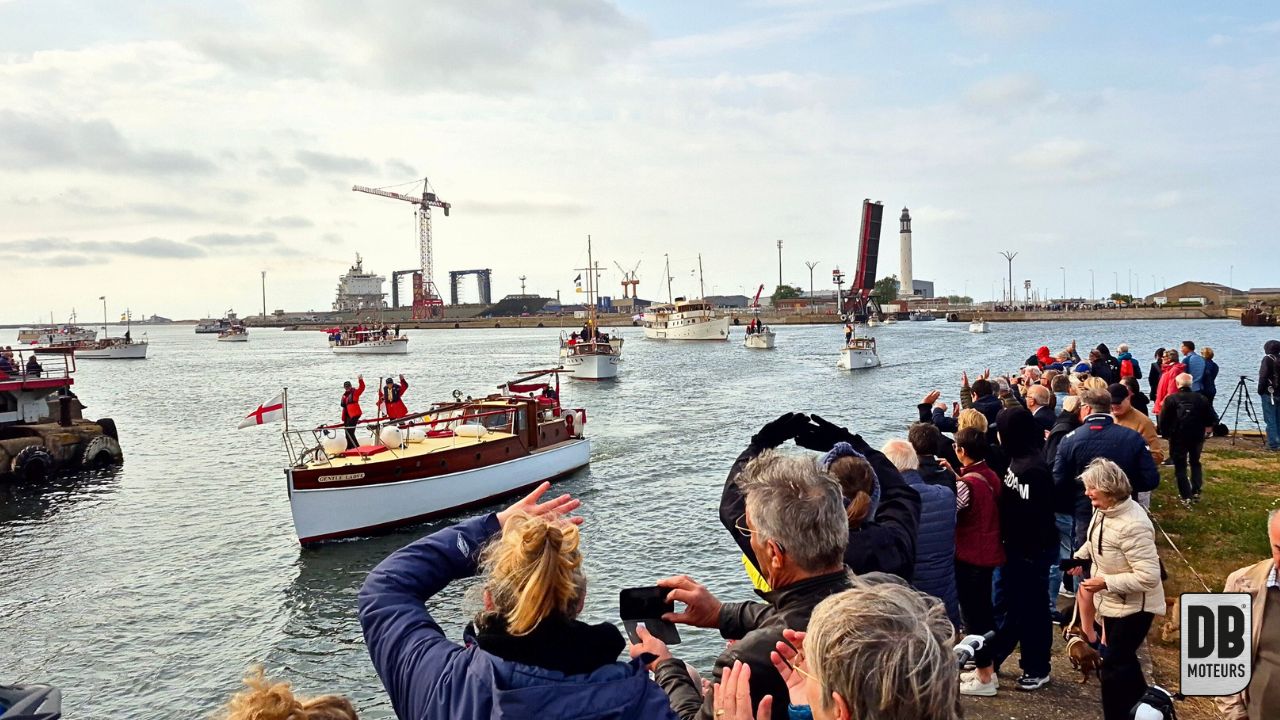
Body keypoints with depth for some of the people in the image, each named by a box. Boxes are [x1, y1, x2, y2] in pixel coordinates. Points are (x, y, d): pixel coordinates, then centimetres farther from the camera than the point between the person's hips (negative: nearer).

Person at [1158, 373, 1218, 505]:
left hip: (1178, 438, -3)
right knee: (1195, 463, 23)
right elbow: (1213, 418, -1)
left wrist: (1165, 433, 3)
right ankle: (1196, 492, 17)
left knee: (1180, 466, 5)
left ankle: (1186, 497, 0)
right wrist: (1206, 428, 16)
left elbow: (1163, 420, -12)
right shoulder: (1201, 398, -1)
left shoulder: (1171, 399, -10)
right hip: (1197, 437, 3)